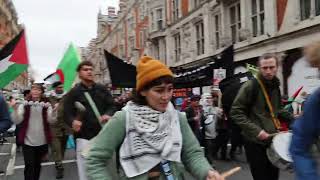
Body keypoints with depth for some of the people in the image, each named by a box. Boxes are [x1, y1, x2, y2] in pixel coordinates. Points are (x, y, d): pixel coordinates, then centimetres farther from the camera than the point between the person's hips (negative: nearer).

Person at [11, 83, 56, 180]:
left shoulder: (46, 104, 0)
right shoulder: (24, 104, -1)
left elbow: (51, 120, -11)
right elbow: (17, 121, -10)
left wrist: (53, 111, -31)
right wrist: (15, 109, -28)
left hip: (42, 141, 2)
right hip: (27, 141, -2)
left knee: (37, 165, 18)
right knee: (29, 166, -4)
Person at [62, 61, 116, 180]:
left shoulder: (102, 89, 6)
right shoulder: (74, 92, -3)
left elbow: (112, 106, 9)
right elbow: (66, 113, -5)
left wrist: (108, 114, -14)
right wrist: (73, 121, -27)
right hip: (84, 136, -3)